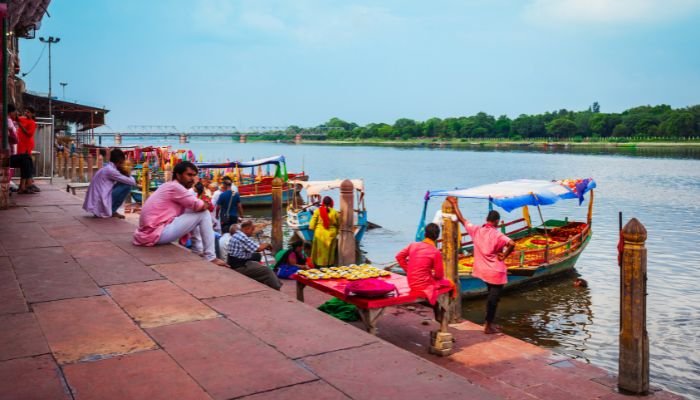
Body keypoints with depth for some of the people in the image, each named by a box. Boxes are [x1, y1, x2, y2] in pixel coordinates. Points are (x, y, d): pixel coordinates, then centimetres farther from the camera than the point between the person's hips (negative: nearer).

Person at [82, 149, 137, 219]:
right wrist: (135, 181, 12)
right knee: (127, 186, -8)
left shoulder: (106, 168, 15)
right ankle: (112, 211, -1)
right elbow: (131, 182, -9)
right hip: (100, 204, -9)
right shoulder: (110, 170, -13)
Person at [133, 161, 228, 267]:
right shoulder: (175, 187, -12)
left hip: (150, 233, 10)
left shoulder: (169, 186, 19)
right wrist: (206, 204, 7)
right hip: (157, 233, -10)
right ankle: (211, 257, -5)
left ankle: (198, 251, 16)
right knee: (204, 214, -7)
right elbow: (201, 206, -14)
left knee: (193, 213, 21)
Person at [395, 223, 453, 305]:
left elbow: (399, 256, 10)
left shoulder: (413, 245, -2)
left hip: (412, 284, 7)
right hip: (424, 286, -6)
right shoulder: (436, 252, -17)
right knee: (450, 284, 16)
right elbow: (439, 275, -10)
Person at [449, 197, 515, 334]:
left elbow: (462, 219, 7)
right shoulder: (497, 234, -17)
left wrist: (454, 204, 15)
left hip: (483, 270, 6)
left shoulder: (476, 230, -3)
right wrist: (504, 255, -18)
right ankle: (488, 326, 11)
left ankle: (489, 323, 30)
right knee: (494, 298, 5)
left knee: (491, 295, 23)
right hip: (496, 272, -6)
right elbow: (512, 244, -33)